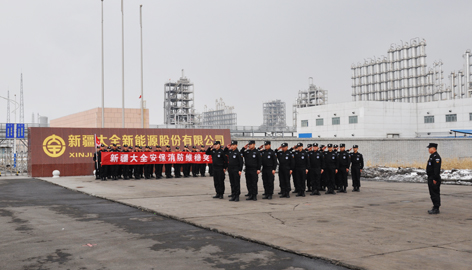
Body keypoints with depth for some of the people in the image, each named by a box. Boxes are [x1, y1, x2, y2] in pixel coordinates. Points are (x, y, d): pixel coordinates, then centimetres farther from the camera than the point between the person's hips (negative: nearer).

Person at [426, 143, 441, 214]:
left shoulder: (436, 157, -16)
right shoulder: (432, 156, 17)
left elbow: (436, 169, -23)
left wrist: (435, 179, -24)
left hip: (434, 179, -11)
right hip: (431, 178, 11)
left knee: (435, 194, -7)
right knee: (432, 193, 14)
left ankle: (436, 209, -3)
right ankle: (435, 208, 20)